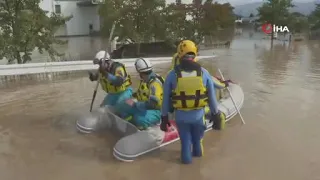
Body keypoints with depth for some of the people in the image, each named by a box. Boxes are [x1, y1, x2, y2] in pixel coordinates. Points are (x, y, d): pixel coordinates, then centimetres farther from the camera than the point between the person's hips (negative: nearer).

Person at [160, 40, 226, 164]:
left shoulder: (172, 74, -12)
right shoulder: (204, 72, -10)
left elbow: (166, 99, -5)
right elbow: (212, 96, -2)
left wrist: (164, 117, 7)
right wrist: (215, 114, 10)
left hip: (181, 116, -1)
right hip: (198, 114, 2)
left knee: (185, 138, 24)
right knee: (197, 137, 29)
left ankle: (187, 157, 39)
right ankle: (197, 152, 52)